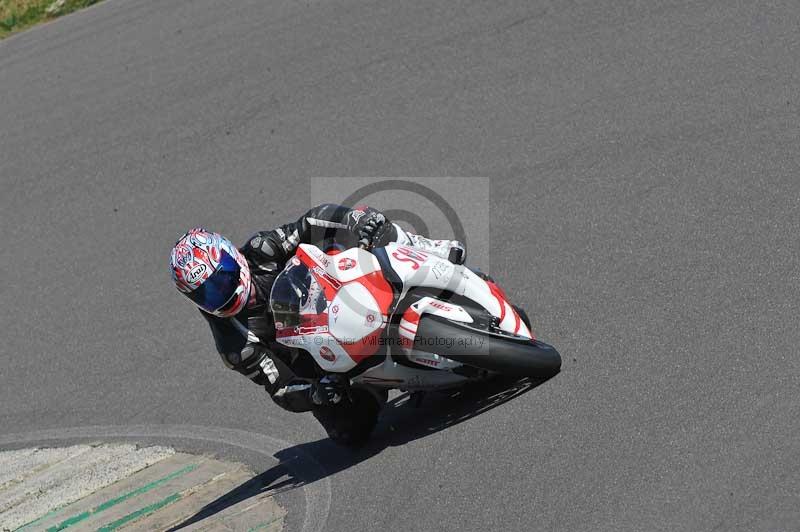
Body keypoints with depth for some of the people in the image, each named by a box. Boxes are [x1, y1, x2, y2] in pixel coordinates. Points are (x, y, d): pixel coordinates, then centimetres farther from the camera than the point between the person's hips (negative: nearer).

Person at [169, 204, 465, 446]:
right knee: (351, 431, -20)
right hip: (318, 365, -2)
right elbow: (280, 389, -19)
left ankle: (431, 253, -9)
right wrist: (314, 393, -41)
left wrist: (361, 223, -30)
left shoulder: (259, 252, -13)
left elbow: (310, 225, -10)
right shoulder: (235, 346, -19)